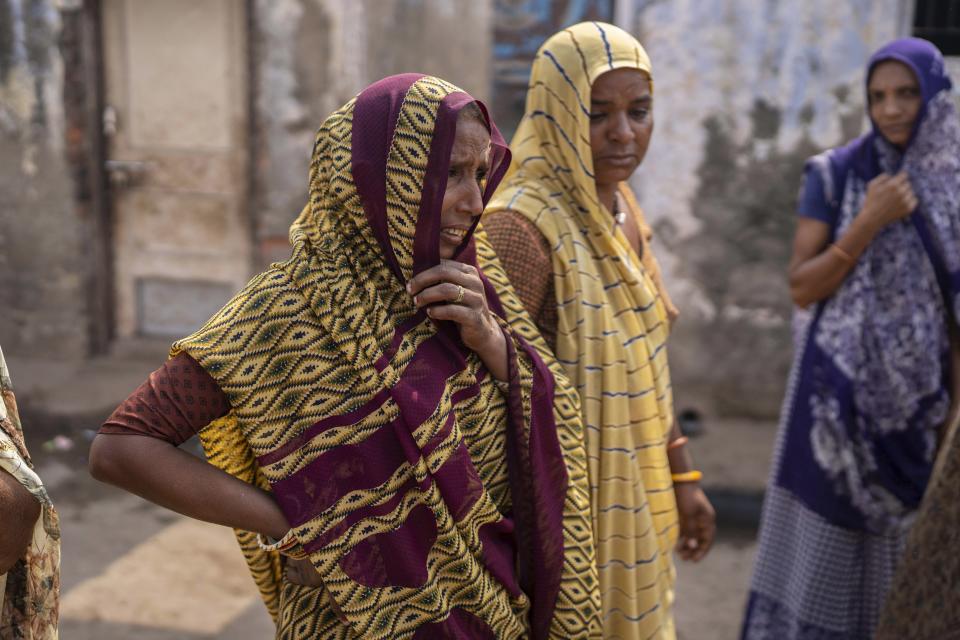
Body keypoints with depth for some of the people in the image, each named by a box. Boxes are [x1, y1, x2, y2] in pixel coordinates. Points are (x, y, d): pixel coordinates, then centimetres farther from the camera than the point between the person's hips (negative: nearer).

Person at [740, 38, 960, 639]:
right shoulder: (835, 174, -5)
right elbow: (802, 288, -9)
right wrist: (869, 222, -19)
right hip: (842, 384, -2)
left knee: (899, 541, 11)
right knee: (821, 538, 2)